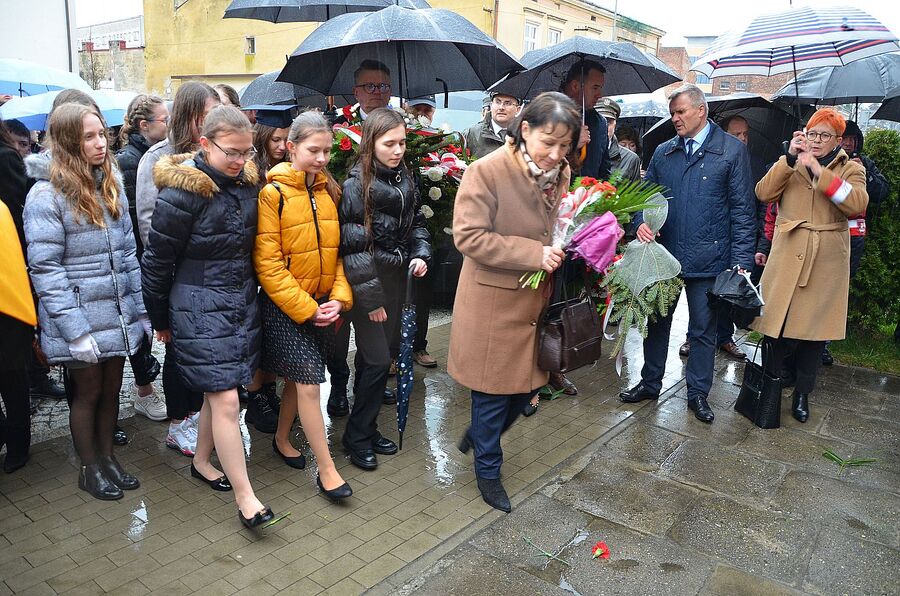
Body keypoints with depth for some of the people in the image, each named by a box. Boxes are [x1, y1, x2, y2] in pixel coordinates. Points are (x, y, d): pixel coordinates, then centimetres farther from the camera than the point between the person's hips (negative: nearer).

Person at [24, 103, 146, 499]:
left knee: (111, 389, 16)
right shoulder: (46, 195, -13)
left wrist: (141, 309, 5)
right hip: (80, 320, -5)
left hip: (118, 314, 5)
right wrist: (76, 331, -18)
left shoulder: (112, 184, 6)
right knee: (88, 393, 11)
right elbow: (46, 269, -15)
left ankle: (107, 457, 35)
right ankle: (89, 469, 30)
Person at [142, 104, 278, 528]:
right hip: (200, 308, -6)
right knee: (226, 399, -5)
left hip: (242, 301, 6)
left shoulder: (247, 182, 3)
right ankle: (244, 495, 6)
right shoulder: (182, 192, -16)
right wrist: (161, 320, 1)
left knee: (217, 392, 16)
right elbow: (157, 260, -8)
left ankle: (202, 461, 38)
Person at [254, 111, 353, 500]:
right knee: (309, 381, -5)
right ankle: (327, 470, 7)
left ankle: (282, 439, 39)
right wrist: (306, 308, -15)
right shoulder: (273, 194, -13)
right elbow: (267, 264, -15)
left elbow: (337, 249, 9)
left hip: (322, 304, 6)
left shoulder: (329, 191, 6)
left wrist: (338, 298, -4)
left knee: (298, 378, 16)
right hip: (284, 307, -6)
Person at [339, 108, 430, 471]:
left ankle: (366, 427, 27)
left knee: (379, 356, 12)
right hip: (368, 281, -7)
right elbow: (354, 245, -16)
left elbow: (416, 221, 19)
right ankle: (357, 436, 13)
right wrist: (370, 298, -16)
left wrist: (421, 254, 0)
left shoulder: (404, 179, 6)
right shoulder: (356, 184, -14)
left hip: (396, 277, 7)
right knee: (377, 359, -5)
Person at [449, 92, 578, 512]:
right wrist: (534, 254, -26)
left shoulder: (561, 173, 4)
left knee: (531, 383, 17)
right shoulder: (487, 171, -19)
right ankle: (487, 470, 31)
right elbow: (469, 236, -22)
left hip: (538, 303, 7)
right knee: (493, 391, 8)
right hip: (495, 305, -7)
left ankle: (478, 434, 44)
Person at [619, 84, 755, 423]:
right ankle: (650, 383, 28)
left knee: (703, 329, 8)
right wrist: (642, 222, -11)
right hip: (663, 253, 4)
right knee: (656, 321, 13)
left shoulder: (732, 150, -2)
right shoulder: (663, 152, 10)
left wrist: (741, 261, -10)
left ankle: (698, 393, 23)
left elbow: (742, 210, -4)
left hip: (708, 259, -3)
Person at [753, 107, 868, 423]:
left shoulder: (851, 169, 8)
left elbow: (858, 204, -13)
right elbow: (763, 193, -8)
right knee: (777, 325, -3)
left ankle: (802, 393, 22)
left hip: (826, 263, 1)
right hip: (787, 258, 0)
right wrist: (790, 158, -16)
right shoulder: (789, 164, 10)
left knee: (815, 329, 7)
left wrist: (819, 172, -20)